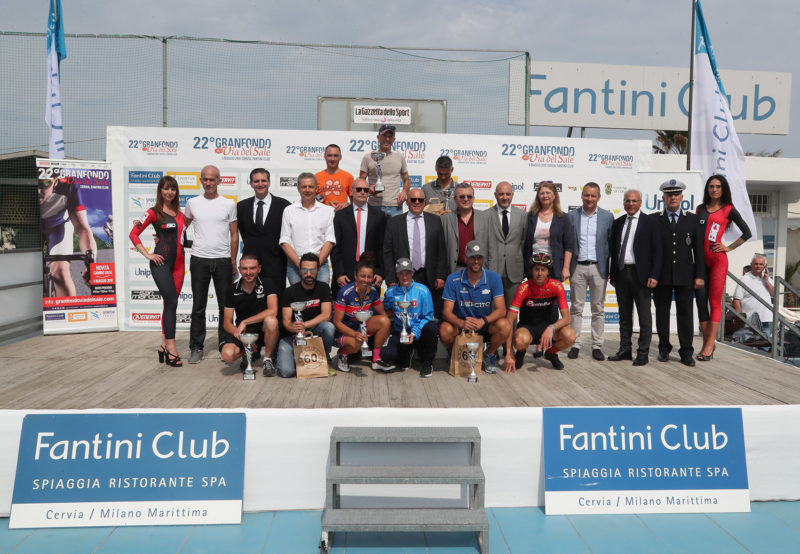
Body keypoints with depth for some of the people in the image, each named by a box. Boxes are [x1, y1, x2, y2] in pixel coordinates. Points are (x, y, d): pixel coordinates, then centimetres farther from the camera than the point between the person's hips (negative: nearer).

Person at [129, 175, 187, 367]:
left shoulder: (179, 213, 14)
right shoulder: (154, 212, -2)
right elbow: (134, 234, -4)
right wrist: (148, 255, -9)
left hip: (178, 262, 6)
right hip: (161, 262, -6)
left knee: (170, 304, 7)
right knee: (172, 302, -13)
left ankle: (164, 345, 14)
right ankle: (171, 347, -11)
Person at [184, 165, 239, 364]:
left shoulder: (229, 204, 4)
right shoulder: (193, 203, 7)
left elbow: (234, 235, 5)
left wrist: (233, 261, 2)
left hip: (223, 260, 0)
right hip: (199, 260, 1)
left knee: (226, 306, 4)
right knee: (198, 306, 5)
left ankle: (225, 345, 15)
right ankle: (196, 348, 12)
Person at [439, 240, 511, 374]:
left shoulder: (494, 278, -6)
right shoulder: (453, 279, -8)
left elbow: (501, 310, -12)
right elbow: (446, 311, -12)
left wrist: (483, 321, -32)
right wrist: (461, 323, -35)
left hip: (485, 327, 1)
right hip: (461, 325, -1)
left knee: (505, 326, -29)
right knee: (445, 329, -33)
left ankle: (490, 354, 3)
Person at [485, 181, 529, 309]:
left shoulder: (522, 215, 8)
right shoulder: (486, 215, 1)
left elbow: (524, 242, 9)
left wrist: (525, 269, 7)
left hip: (514, 271, 2)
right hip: (492, 270, -1)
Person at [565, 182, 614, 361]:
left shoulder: (607, 217, 5)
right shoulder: (571, 216, 4)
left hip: (598, 267, 0)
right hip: (578, 268, 0)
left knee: (598, 309, 5)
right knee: (576, 308, 4)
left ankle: (597, 346, 13)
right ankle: (575, 344, 11)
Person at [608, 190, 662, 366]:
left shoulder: (650, 222, -2)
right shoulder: (617, 223, 11)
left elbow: (657, 251, -5)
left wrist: (654, 275, -13)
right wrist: (612, 274, 9)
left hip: (640, 274, -4)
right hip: (621, 273, 5)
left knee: (644, 315, 2)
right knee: (624, 315, 11)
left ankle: (643, 353, 8)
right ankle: (625, 350, 20)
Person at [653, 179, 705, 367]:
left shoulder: (692, 220, 8)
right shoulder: (654, 220, 5)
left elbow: (699, 249, 6)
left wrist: (700, 275, -1)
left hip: (685, 276, 0)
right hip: (662, 276, 0)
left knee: (685, 313, 2)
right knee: (662, 313, 7)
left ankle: (686, 352, 9)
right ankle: (664, 349, 19)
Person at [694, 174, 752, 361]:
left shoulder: (728, 210, 3)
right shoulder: (700, 209, 14)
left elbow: (747, 233, 4)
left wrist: (729, 248, -1)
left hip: (717, 259, -4)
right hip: (700, 259, 4)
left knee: (715, 303, -5)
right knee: (701, 302, 3)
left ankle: (709, 346, -4)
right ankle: (706, 343, 10)